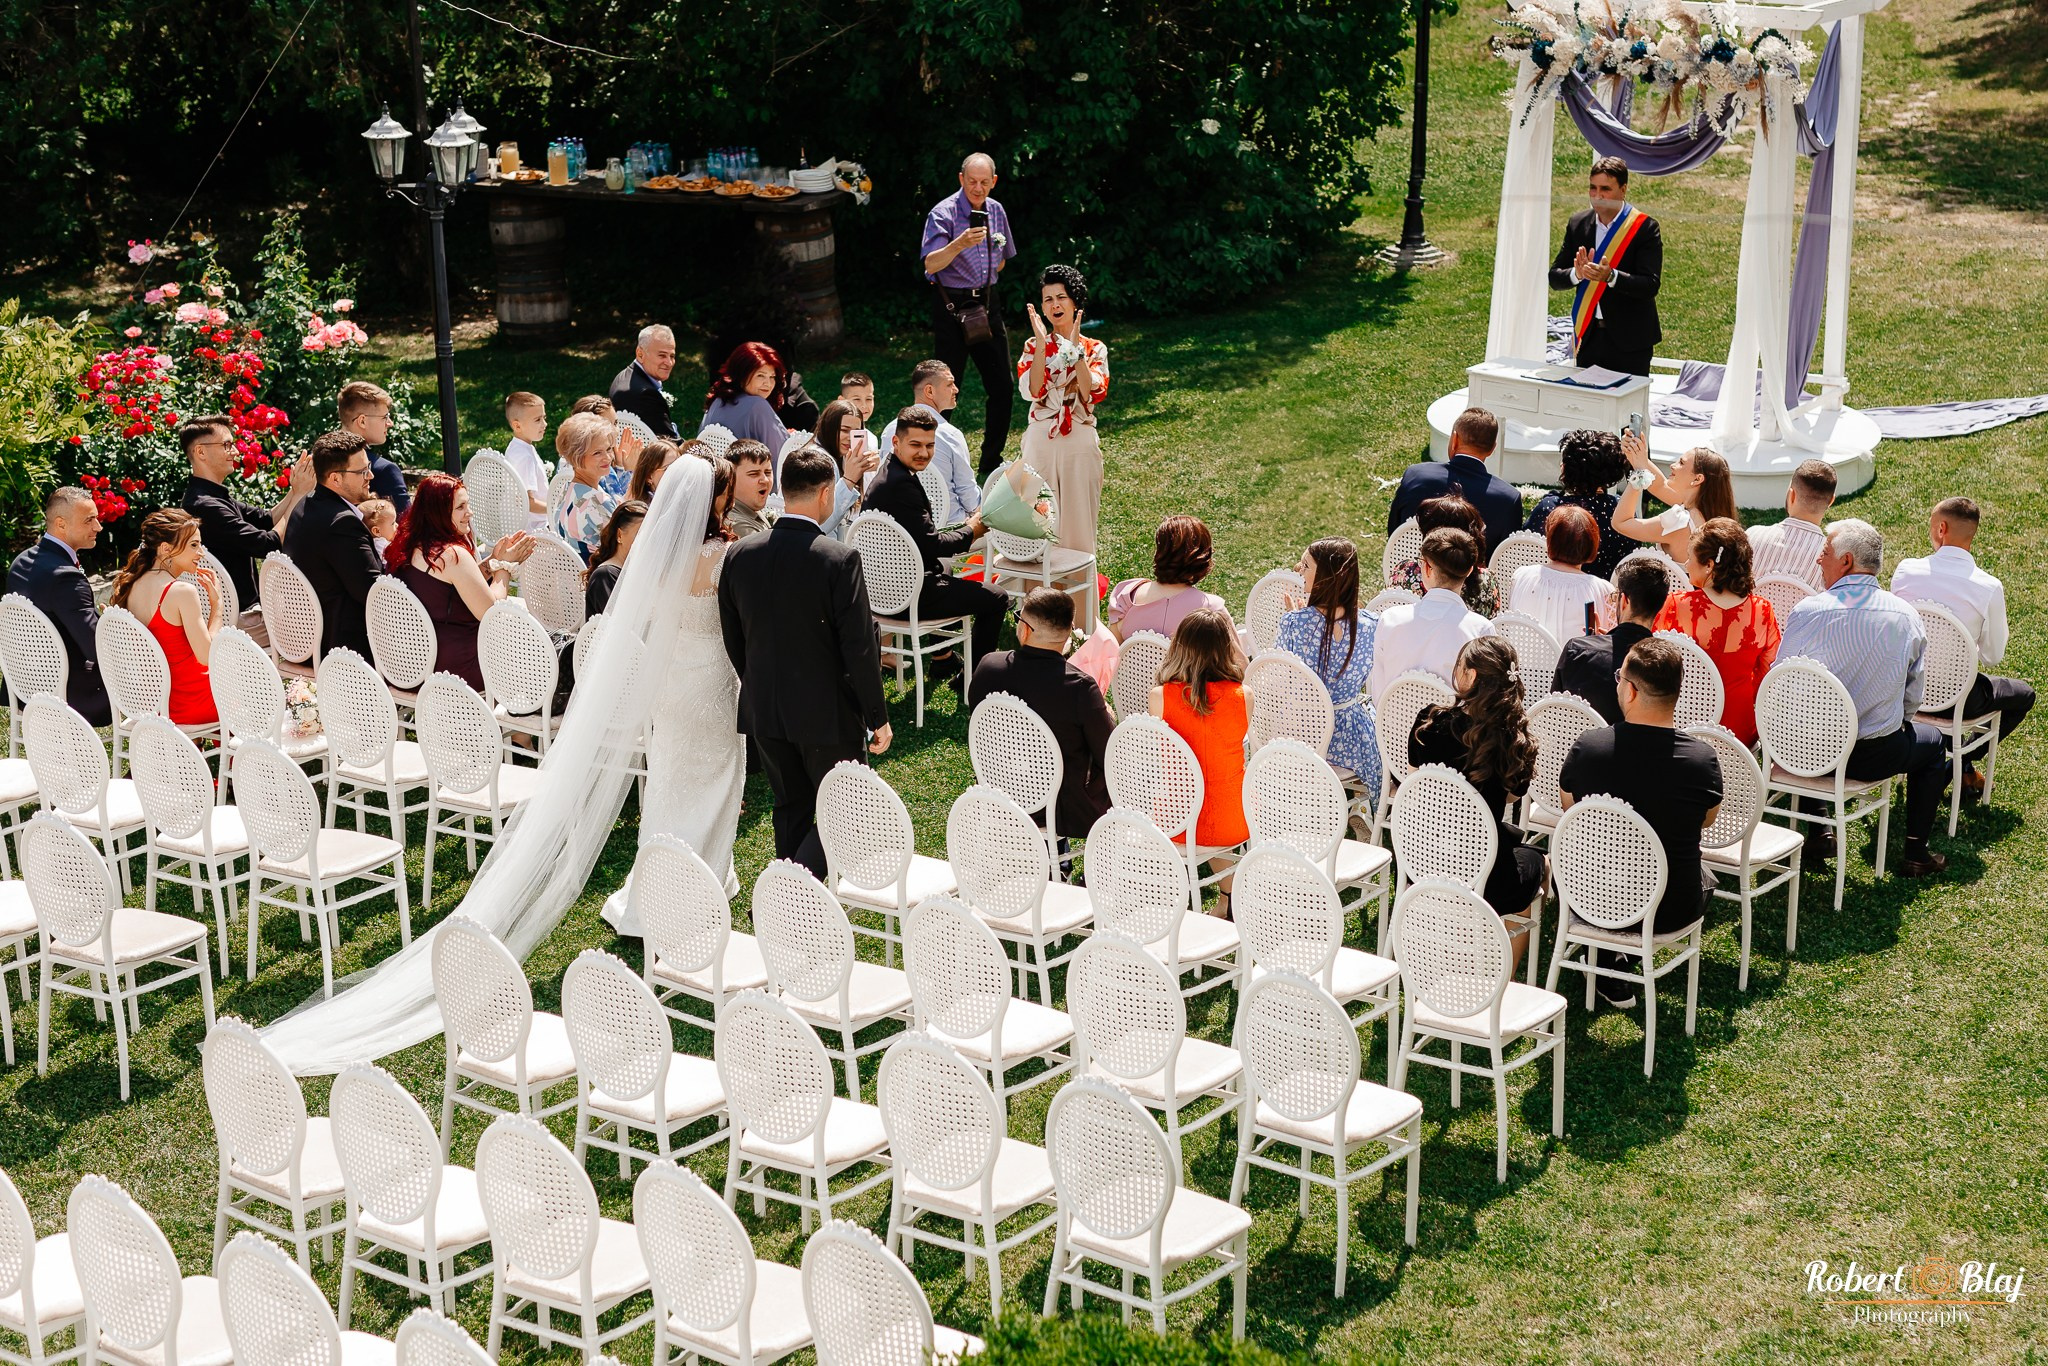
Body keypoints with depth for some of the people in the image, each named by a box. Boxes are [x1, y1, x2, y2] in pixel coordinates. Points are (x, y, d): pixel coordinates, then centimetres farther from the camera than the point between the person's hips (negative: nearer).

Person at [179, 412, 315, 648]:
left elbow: (266, 520, 9)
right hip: (238, 620, -10)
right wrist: (298, 494, -16)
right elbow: (270, 544, -23)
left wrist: (294, 491, -7)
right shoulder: (204, 506, -22)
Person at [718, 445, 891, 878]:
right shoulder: (839, 559, -18)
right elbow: (860, 646, -16)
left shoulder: (740, 555, -3)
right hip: (827, 713, -5)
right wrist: (877, 716, -6)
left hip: (763, 711, 5)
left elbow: (732, 639, 7)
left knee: (791, 807, 20)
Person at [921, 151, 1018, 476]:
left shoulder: (996, 212, 10)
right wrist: (958, 245, -38)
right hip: (950, 306, -6)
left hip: (986, 304, 6)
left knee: (1001, 387, 6)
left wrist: (982, 281, 13)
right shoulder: (943, 213, -11)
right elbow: (931, 264, -23)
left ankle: (992, 462, 18)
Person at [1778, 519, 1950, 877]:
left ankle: (1818, 832, 33)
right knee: (1932, 742, 30)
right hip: (1873, 755, 0)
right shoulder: (1906, 616, -6)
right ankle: (1916, 852, 29)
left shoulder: (1805, 612, -13)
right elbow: (1913, 696, 4)